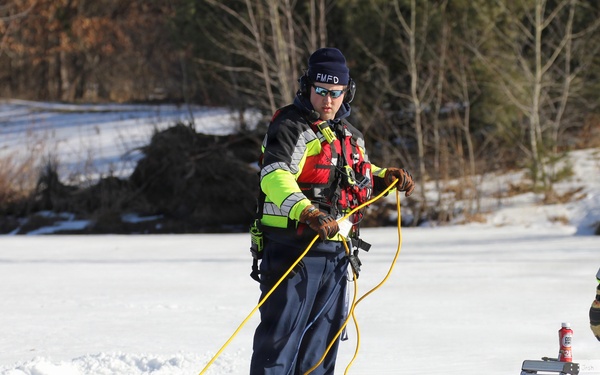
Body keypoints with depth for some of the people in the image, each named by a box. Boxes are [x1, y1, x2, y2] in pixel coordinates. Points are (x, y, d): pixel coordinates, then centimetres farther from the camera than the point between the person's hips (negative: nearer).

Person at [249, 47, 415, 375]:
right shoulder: (291, 127, -9)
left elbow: (360, 178, 34)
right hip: (292, 249, -8)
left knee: (322, 340, 13)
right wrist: (306, 213, -41)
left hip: (335, 254, 8)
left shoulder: (349, 135, 17)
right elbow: (275, 176, -26)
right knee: (281, 336, -9)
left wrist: (388, 178, 11)